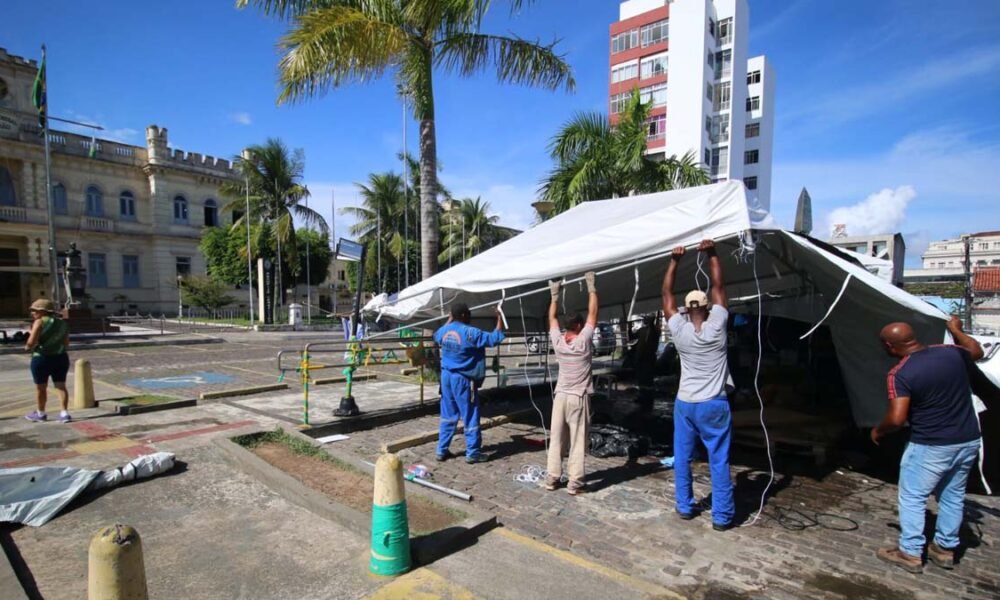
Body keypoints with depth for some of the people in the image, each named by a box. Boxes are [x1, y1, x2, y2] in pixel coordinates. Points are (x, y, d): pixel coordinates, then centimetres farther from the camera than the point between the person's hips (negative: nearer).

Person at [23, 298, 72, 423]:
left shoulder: (40, 322, -11)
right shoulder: (62, 323, 8)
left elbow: (31, 342, -17)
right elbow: (66, 342, 11)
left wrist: (27, 347, 2)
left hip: (42, 359, -5)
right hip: (61, 358, 5)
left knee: (40, 388, 11)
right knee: (61, 386, 8)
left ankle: (41, 414, 24)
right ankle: (65, 413, 4)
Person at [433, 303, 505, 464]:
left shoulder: (444, 330, 2)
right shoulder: (471, 333, -19)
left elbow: (437, 336, 27)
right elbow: (496, 338, -16)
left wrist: (449, 320, 33)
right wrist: (499, 318, -4)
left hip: (446, 375, 7)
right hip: (463, 378, -7)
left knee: (448, 415, 16)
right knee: (470, 416, 4)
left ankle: (442, 450, 21)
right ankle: (472, 453, 11)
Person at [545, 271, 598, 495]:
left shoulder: (557, 341, -1)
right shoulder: (584, 341, -11)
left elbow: (552, 318, 14)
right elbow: (592, 313, -6)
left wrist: (554, 295, 20)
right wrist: (591, 287, 0)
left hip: (560, 396, 4)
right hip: (579, 398, -4)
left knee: (556, 439, 10)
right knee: (578, 442, 1)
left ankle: (552, 478, 14)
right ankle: (574, 483, 3)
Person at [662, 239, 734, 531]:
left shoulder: (679, 330, -7)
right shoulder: (716, 327, -11)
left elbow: (666, 294, 0)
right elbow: (719, 288, -4)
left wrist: (674, 261, 0)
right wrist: (712, 254, -2)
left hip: (685, 404, 2)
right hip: (714, 405, -2)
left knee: (682, 458, 12)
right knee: (719, 461, 5)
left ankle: (684, 508, 21)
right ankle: (721, 516, 10)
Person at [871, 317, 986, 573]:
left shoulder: (900, 374, -21)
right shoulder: (951, 353, -3)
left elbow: (897, 418, -24)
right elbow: (976, 351, 22)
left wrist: (878, 431, -5)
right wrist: (956, 330, 36)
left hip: (931, 446, -7)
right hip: (968, 441, 7)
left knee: (912, 498, 8)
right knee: (953, 496, 20)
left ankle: (910, 553, 16)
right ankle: (945, 549, 33)